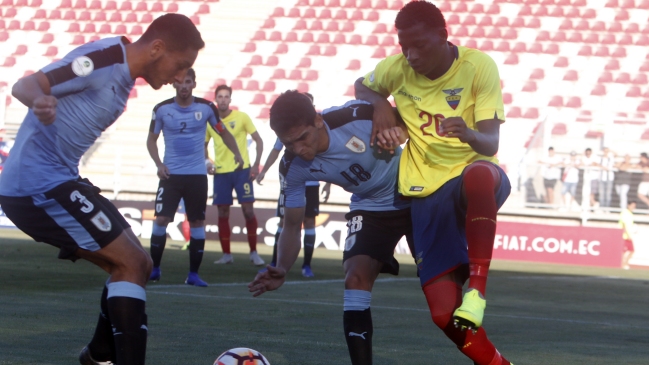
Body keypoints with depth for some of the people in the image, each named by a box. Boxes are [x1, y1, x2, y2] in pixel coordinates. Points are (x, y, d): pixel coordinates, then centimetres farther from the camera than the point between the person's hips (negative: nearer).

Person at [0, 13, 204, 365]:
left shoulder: (123, 76, 14)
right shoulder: (104, 58, -16)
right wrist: (40, 100, -46)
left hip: (56, 181, 10)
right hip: (38, 184, -10)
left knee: (134, 264, 15)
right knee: (132, 264, -12)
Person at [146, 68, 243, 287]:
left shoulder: (206, 107, -3)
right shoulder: (162, 109, -4)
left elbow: (223, 133, 9)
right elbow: (151, 139, 8)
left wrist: (236, 153, -8)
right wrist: (158, 164, -7)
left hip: (197, 174, 1)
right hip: (171, 174, -1)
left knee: (197, 222, 1)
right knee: (161, 219, -8)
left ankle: (194, 274, 9)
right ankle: (154, 269, 4)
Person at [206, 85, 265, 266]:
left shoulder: (242, 117, -3)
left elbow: (258, 140, -1)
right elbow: (204, 145, 17)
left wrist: (256, 164, -9)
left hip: (241, 169, -3)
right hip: (221, 172, 3)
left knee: (248, 210, -6)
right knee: (222, 213, 3)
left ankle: (254, 252, 4)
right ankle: (226, 254, 12)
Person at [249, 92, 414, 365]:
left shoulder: (359, 116, -33)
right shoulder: (293, 167, -20)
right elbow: (292, 226, -11)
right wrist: (281, 269, -27)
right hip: (369, 208, 3)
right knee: (355, 279, -18)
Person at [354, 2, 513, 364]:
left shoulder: (479, 66, -9)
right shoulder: (397, 68, 0)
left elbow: (491, 144, -14)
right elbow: (362, 87, 23)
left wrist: (470, 134, -37)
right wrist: (380, 105, 0)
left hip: (476, 179, -3)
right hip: (429, 193, 3)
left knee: (479, 175, -45)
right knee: (445, 313, -12)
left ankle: (477, 288, -34)